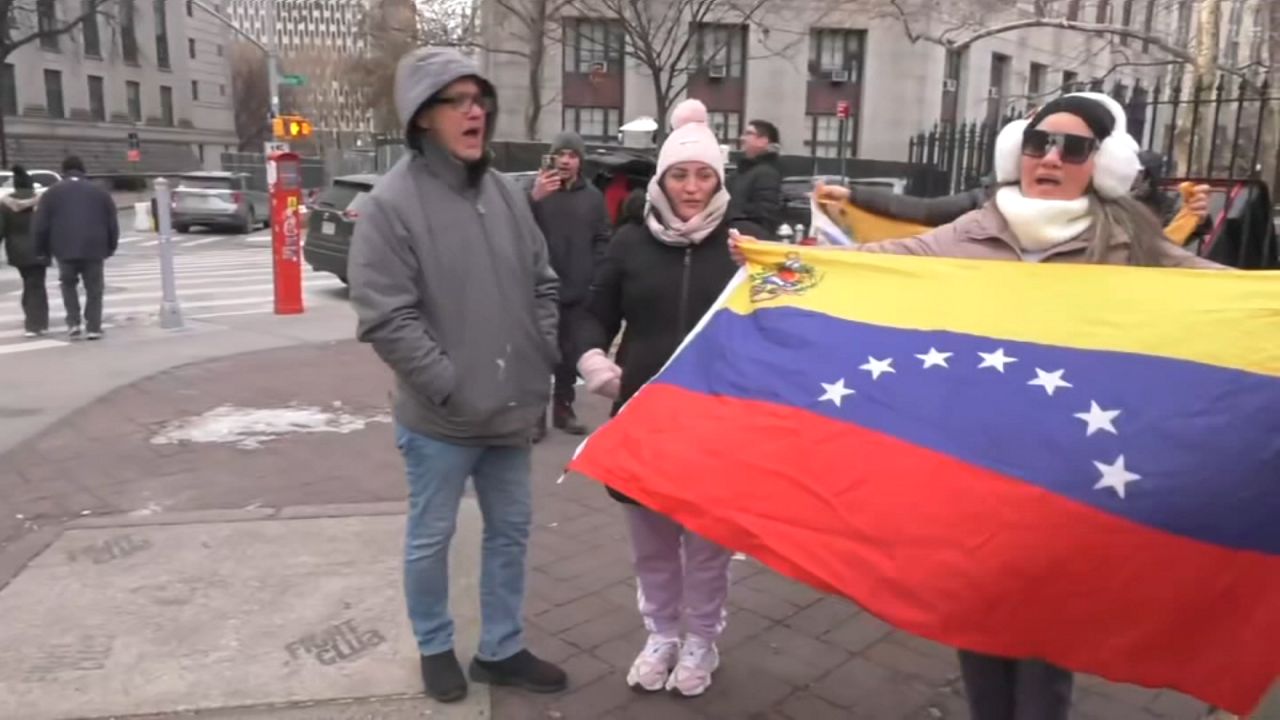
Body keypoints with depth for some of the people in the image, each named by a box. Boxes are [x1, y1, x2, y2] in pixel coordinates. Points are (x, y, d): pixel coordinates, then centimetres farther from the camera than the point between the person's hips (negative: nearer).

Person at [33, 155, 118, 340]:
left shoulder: (51, 193, 9)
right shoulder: (100, 192, 12)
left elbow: (41, 226, 5)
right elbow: (113, 224, 10)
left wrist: (44, 250, 15)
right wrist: (110, 248, 17)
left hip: (64, 249, 0)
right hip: (94, 248, 0)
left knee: (68, 284, 19)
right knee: (94, 289, 7)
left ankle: (73, 322, 8)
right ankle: (93, 327, 3)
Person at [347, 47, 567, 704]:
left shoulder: (505, 193, 5)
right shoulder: (392, 202, -13)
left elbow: (543, 286, 12)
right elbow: (386, 318, -17)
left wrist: (551, 361, 3)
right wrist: (452, 387, -18)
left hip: (512, 409, 6)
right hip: (439, 419, -6)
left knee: (510, 532, 16)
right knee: (431, 538, 13)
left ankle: (501, 649, 34)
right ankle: (435, 648, 35)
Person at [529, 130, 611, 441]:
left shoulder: (593, 196, 7)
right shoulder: (537, 189, -4)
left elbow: (603, 239, 9)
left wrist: (593, 273, -3)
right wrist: (534, 199, -27)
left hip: (579, 291, 3)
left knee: (570, 354, 13)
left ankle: (563, 409, 27)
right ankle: (535, 414, 9)